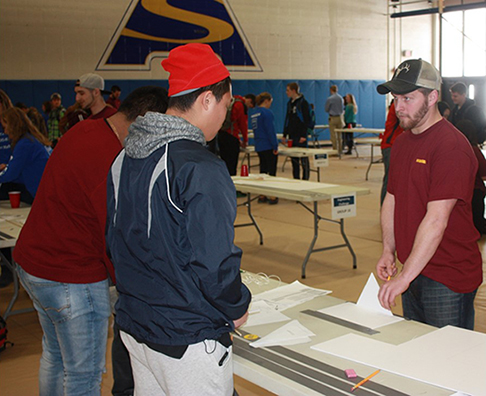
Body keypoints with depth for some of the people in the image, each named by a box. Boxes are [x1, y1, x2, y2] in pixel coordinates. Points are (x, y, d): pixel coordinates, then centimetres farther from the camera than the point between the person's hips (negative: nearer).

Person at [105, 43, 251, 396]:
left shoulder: (124, 159, 3)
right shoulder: (202, 170, -23)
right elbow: (214, 263, -24)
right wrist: (237, 308, -6)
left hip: (133, 327, 8)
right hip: (189, 338, -8)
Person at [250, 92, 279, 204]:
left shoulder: (252, 112, 11)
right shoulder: (267, 112, -14)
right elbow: (271, 130, -17)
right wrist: (275, 146, -14)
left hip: (259, 146, 8)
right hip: (269, 146, -8)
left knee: (263, 170, 14)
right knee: (272, 170, -2)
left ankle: (262, 196, 17)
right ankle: (272, 197, 0)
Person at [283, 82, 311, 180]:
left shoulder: (303, 103, -8)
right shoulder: (289, 103, 14)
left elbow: (307, 120, -11)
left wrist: (304, 135, -17)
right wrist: (284, 135, 14)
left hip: (300, 136, -7)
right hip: (291, 136, 7)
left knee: (304, 159, -2)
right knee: (294, 160, 9)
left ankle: (305, 179, 3)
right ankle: (296, 179, 15)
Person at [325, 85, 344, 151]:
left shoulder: (329, 99, -11)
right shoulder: (341, 98, 4)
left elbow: (326, 109, -1)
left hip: (333, 118, -5)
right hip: (340, 117, 5)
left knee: (333, 135, -2)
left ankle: (335, 150, -4)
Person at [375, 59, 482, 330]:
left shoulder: (452, 146, -19)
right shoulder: (402, 141, 9)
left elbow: (436, 220, -25)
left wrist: (404, 277, -27)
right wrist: (389, 252, 5)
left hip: (449, 277, -8)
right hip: (413, 270, 8)